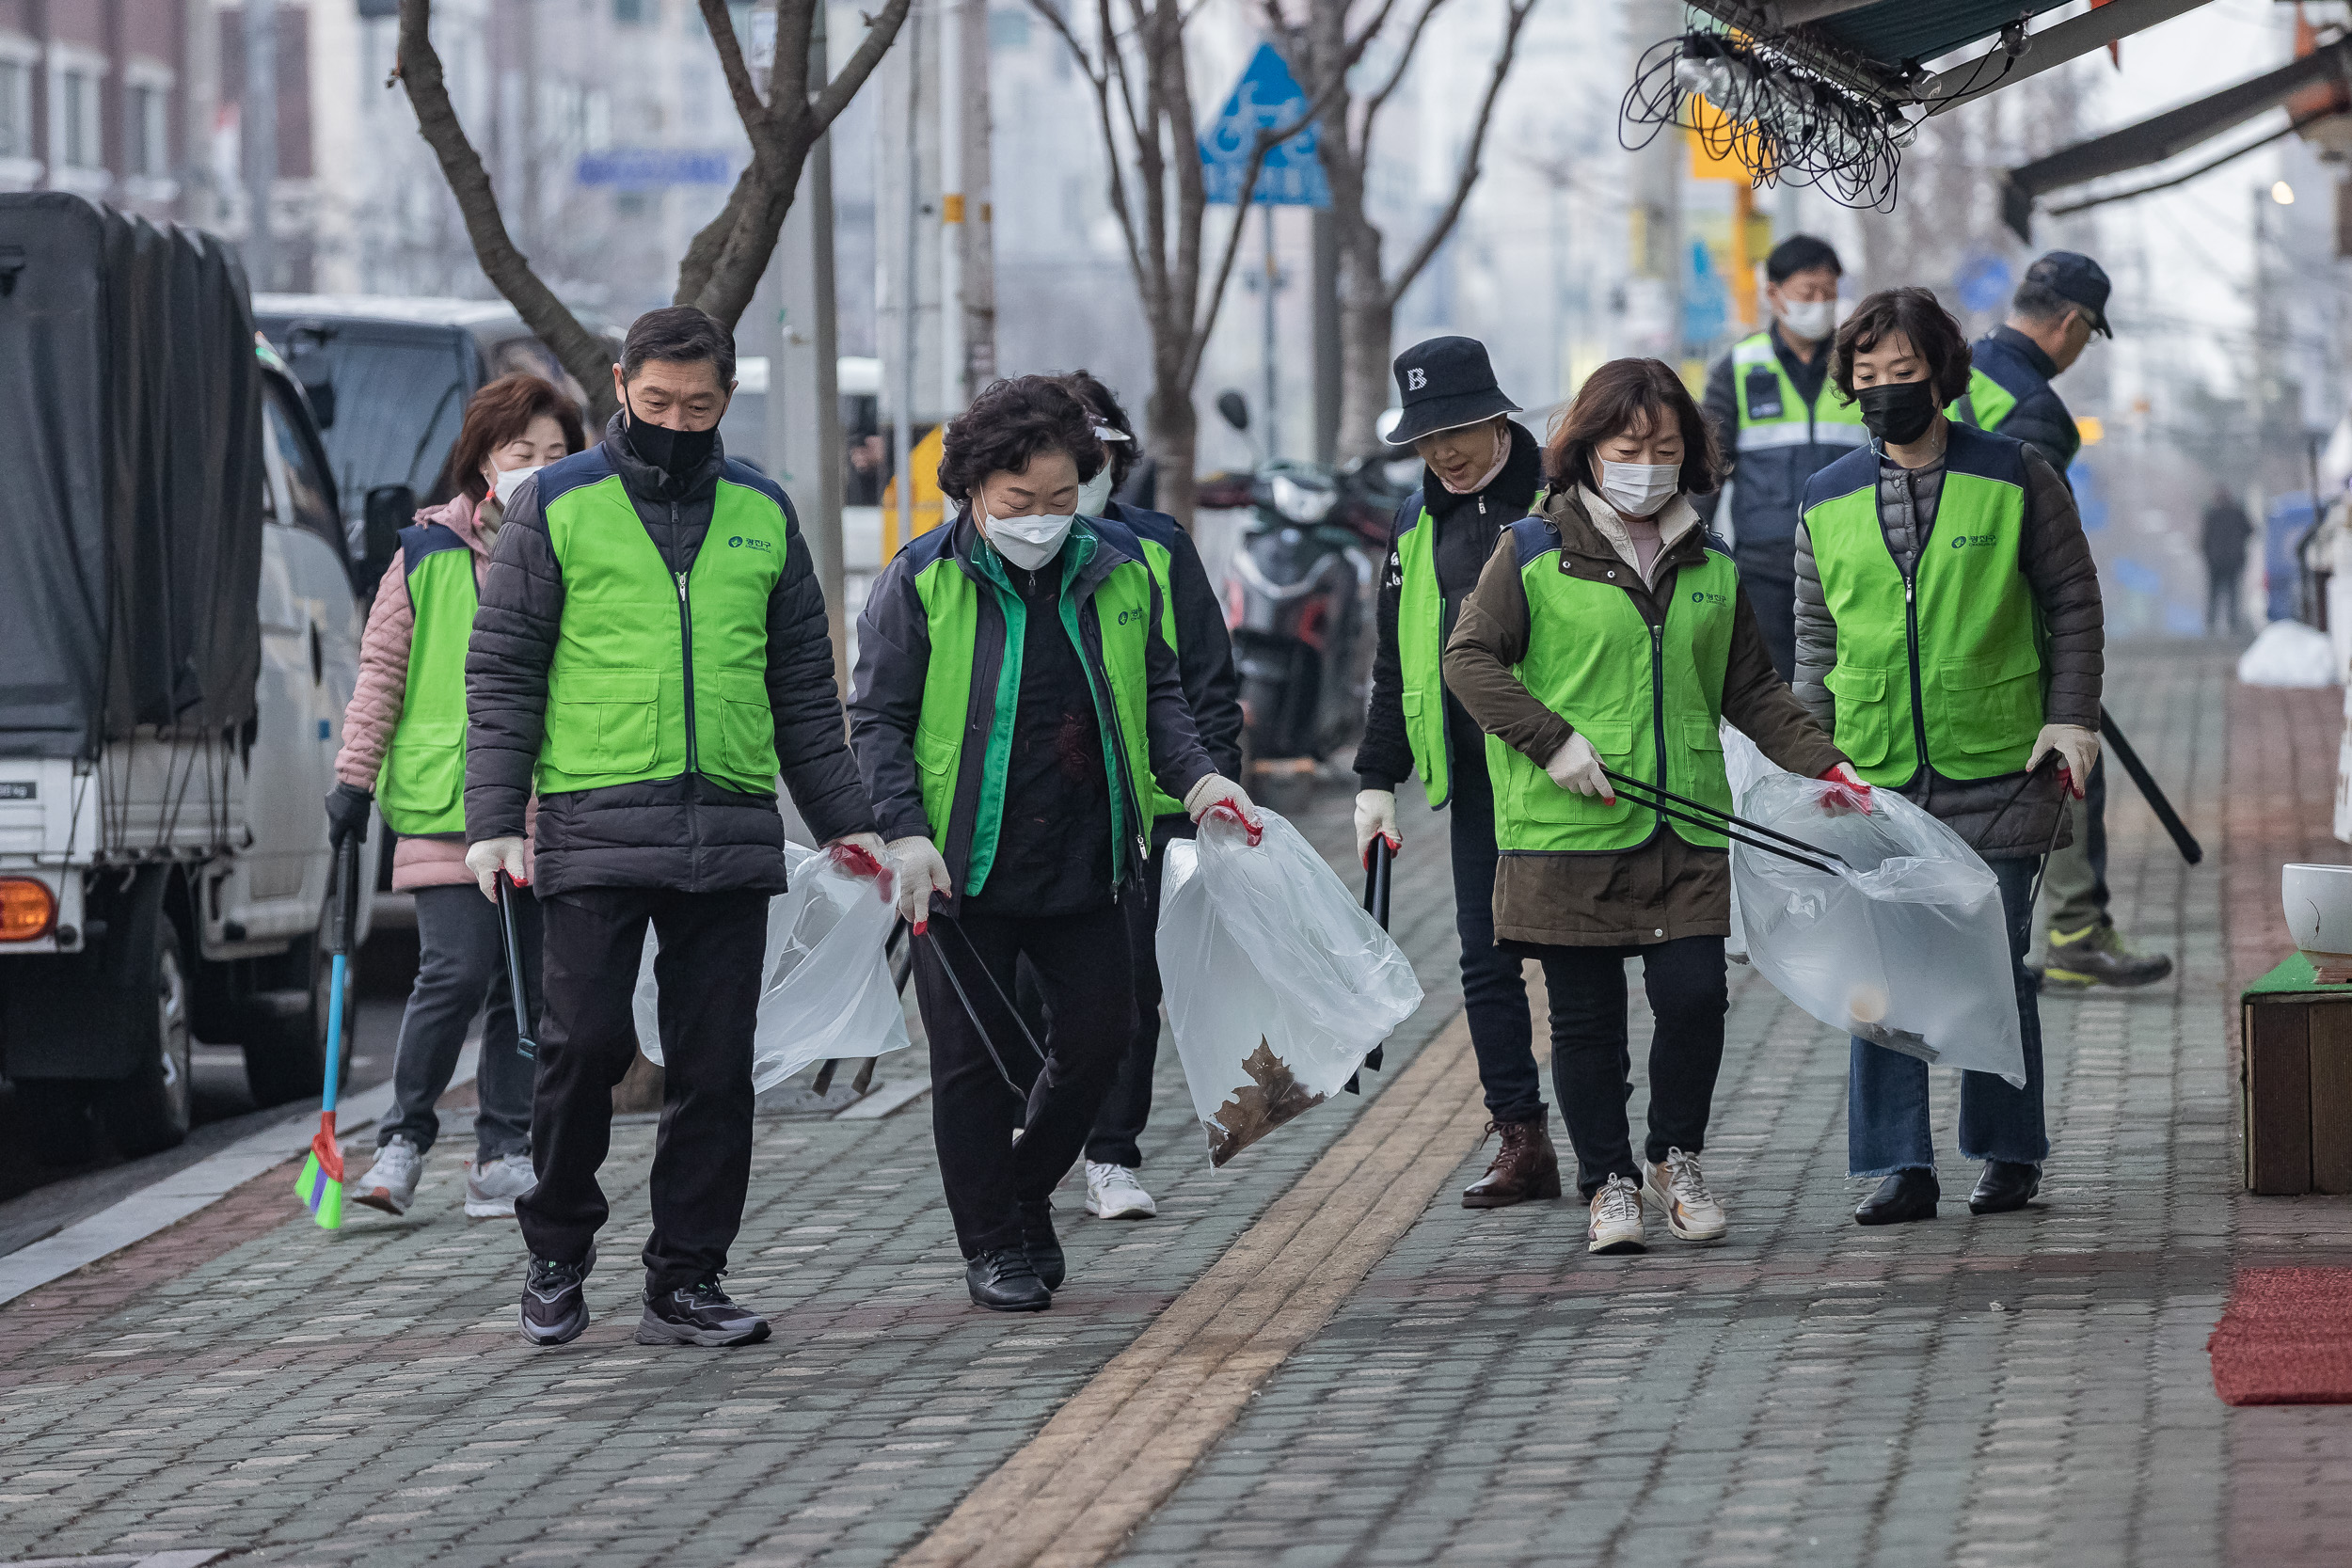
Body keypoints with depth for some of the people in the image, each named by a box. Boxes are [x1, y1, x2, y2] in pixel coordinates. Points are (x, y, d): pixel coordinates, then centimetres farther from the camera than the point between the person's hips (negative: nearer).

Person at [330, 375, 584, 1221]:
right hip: (448, 802, -3)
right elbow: (382, 669, 7)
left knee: (531, 985, 4)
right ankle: (404, 1139, 2)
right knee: (458, 970, -12)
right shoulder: (428, 554, 3)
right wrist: (355, 775, 2)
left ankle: (503, 1152, 13)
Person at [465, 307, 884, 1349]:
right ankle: (556, 1259, 12)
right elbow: (502, 673, 3)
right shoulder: (556, 506, 4)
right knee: (585, 1045, -7)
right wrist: (492, 821, -5)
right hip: (595, 831, -3)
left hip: (731, 833, 3)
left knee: (716, 1067, 2)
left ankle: (685, 1283, 9)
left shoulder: (761, 513, 14)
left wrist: (842, 819, 16)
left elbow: (804, 684, 20)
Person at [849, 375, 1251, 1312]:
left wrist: (1195, 776, -2)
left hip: (1084, 865, 4)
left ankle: (1028, 1193, 27)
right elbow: (878, 720, -4)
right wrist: (905, 830, -16)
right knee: (974, 1059, 1)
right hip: (963, 871, -3)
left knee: (1099, 1034, 4)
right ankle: (992, 1244, 12)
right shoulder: (921, 585, -5)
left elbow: (1158, 695, 16)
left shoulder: (1117, 577, 7)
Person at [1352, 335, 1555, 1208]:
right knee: (1488, 961, 3)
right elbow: (1394, 666, 19)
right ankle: (1521, 1141, 9)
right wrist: (1377, 779, 13)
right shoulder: (1418, 527, 14)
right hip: (1474, 779, 6)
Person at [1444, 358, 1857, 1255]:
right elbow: (1469, 658, -4)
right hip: (1564, 830, -3)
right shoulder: (1534, 553, -2)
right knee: (1586, 1018, 2)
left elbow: (1751, 691, 18)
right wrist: (1554, 742, -14)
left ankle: (1677, 1160, 18)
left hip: (1686, 829, 3)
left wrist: (1824, 765, 6)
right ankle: (1609, 1182, 17)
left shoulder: (1711, 570, 12)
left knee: (1695, 997, -5)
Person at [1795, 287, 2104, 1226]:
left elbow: (2074, 608, 6)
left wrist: (2071, 719, -3)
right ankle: (1899, 1166, 2)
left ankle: (2009, 1153, 15)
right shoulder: (1828, 504, 9)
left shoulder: (2016, 480, 2)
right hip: (1875, 781, 2)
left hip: (1998, 772, -2)